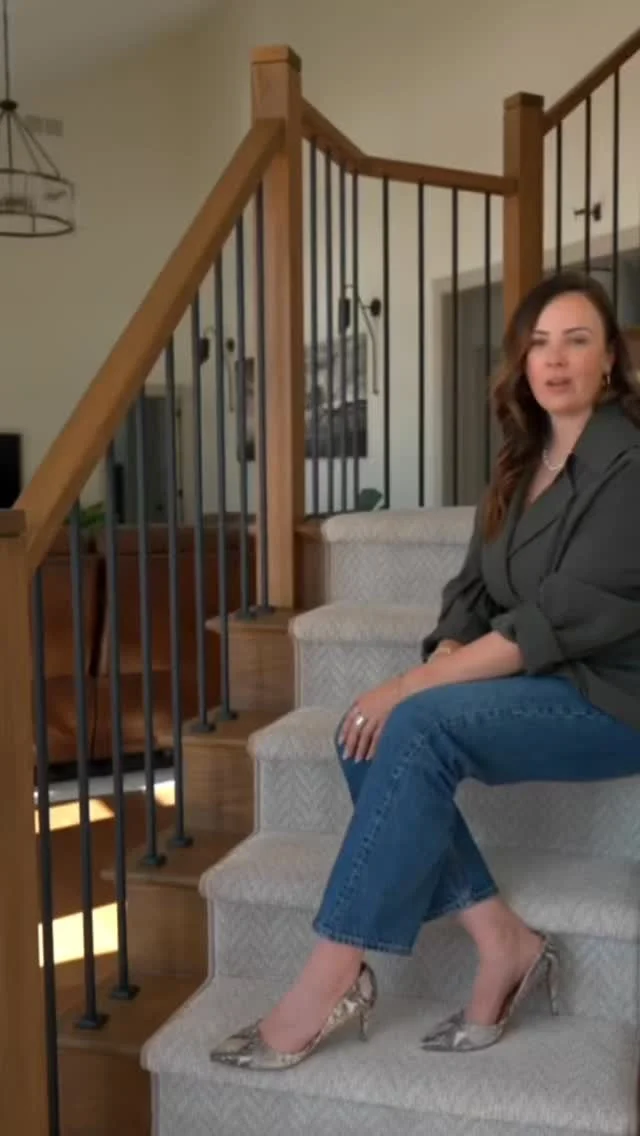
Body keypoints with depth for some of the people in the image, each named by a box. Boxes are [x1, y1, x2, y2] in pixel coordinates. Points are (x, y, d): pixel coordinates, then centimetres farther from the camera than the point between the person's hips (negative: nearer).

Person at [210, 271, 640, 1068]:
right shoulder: (523, 460, 12)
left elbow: (566, 619, -23)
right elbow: (472, 592, 8)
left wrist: (415, 688, -24)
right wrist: (438, 670, -13)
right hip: (535, 687, 8)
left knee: (417, 729, -29)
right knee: (372, 737, -14)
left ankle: (328, 985, -23)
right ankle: (504, 944, -9)